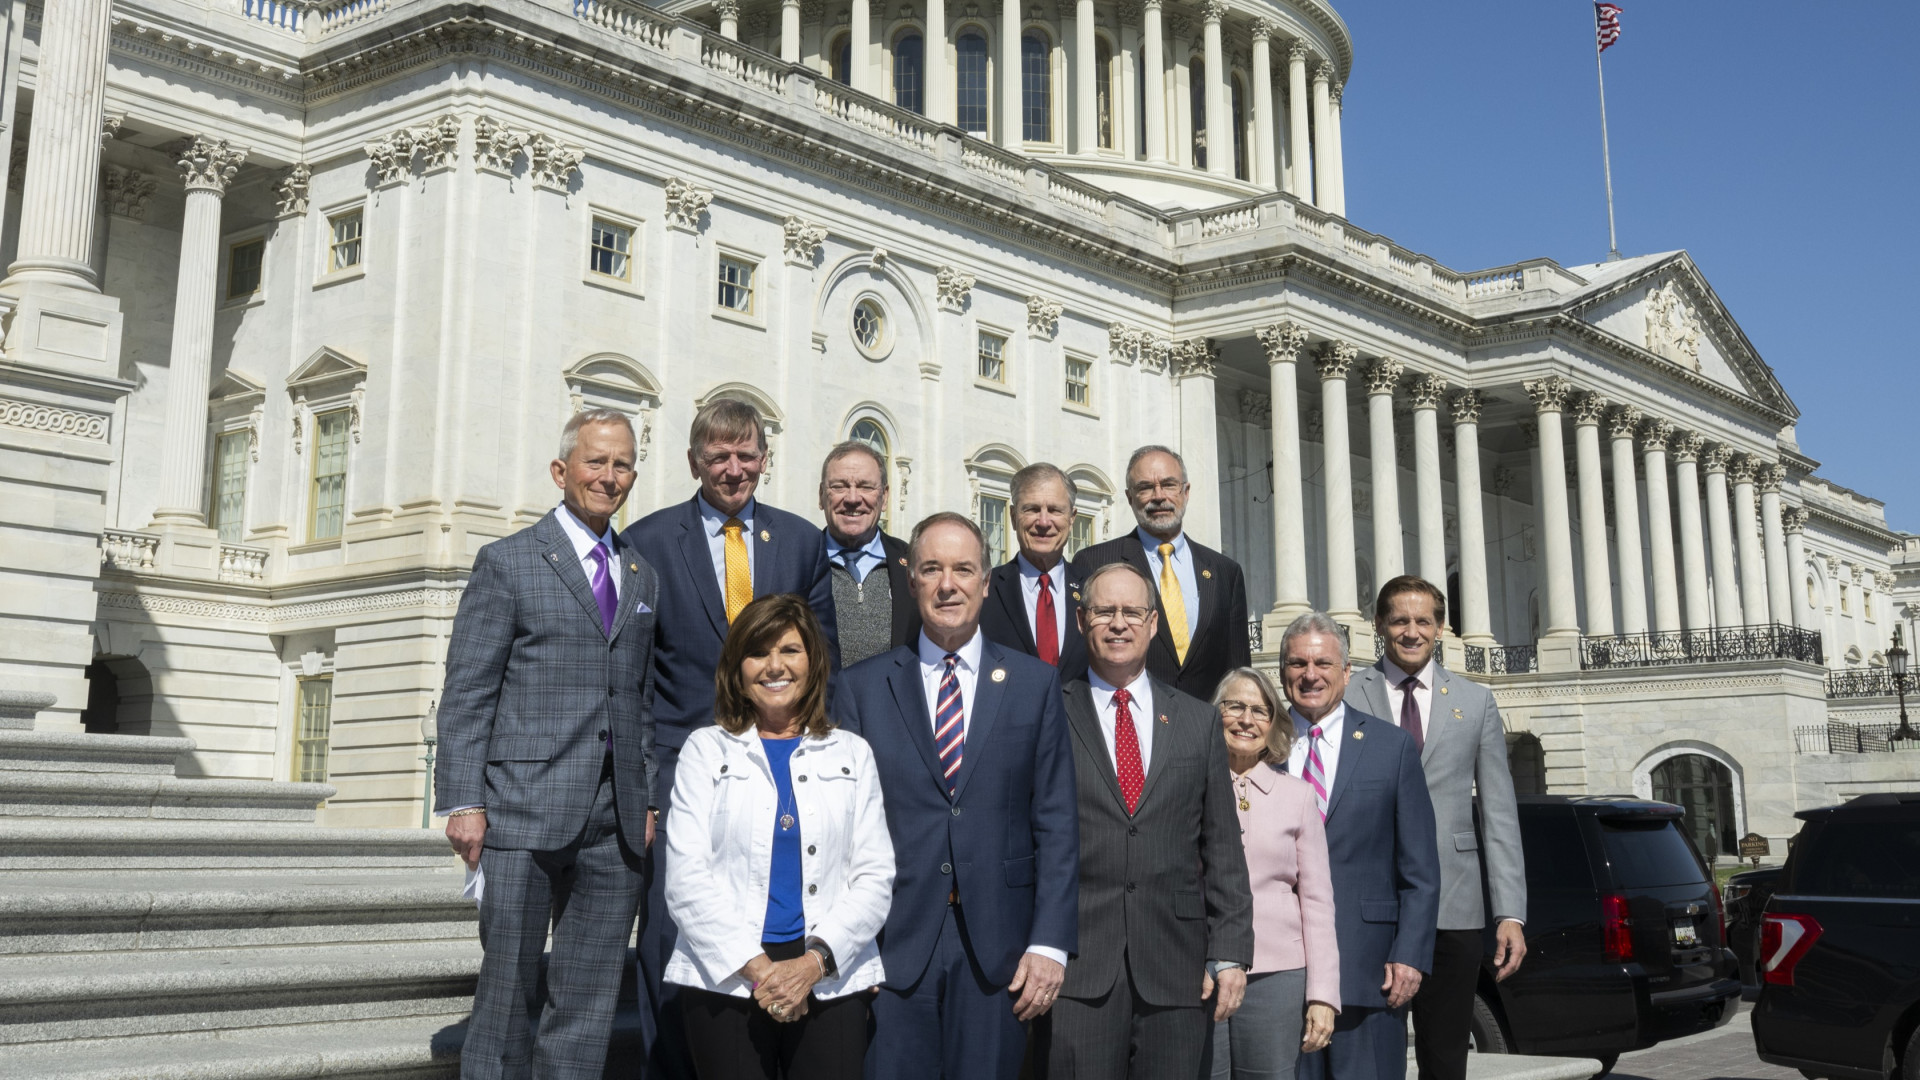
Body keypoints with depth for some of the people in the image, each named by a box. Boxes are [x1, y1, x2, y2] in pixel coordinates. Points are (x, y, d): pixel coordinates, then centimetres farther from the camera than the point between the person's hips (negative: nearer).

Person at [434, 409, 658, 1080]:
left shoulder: (644, 577, 17)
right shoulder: (507, 563, 2)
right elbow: (467, 693, -2)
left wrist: (649, 799, 9)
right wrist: (462, 802, -9)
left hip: (616, 823, 5)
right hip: (527, 810, -4)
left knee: (590, 1000, 8)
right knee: (507, 988, 0)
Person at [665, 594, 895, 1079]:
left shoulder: (851, 753, 12)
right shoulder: (706, 749, 8)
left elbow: (875, 878, 4)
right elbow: (686, 879, 0)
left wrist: (815, 960, -10)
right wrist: (755, 967, -11)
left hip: (830, 980, 1)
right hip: (724, 978, -1)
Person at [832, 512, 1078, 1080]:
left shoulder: (1035, 683, 7)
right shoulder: (863, 687, 5)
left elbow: (1056, 823, 3)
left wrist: (1050, 942, -4)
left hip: (998, 948, 1)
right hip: (893, 945, 0)